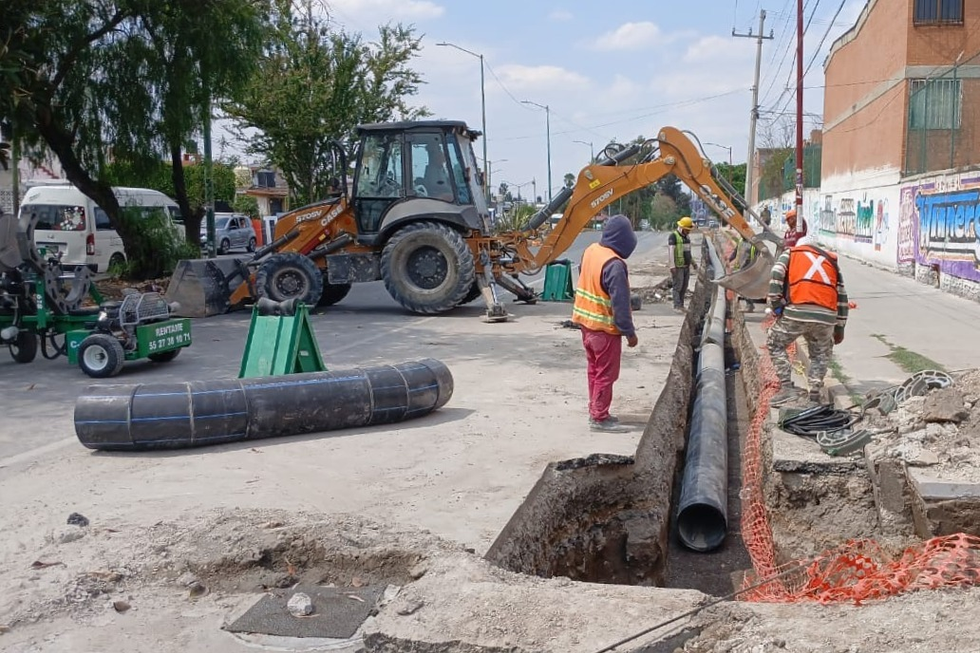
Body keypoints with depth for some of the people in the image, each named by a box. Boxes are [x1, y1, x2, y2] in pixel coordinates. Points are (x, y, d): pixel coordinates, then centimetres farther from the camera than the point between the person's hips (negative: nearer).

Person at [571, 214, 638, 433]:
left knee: (595, 370, 19)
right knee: (606, 374, 3)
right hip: (605, 327, -8)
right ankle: (599, 418, 10)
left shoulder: (591, 251, 1)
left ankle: (595, 411, 28)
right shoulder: (615, 265, -25)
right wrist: (630, 332, -13)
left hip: (586, 321, 9)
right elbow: (620, 304, -23)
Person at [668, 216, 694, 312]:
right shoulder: (673, 236, -10)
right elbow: (671, 251, -16)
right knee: (678, 286, -8)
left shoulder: (687, 236, 16)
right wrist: (672, 266, -21)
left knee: (684, 287, 9)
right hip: (678, 266, -8)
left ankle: (681, 305, 15)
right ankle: (677, 306, -6)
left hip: (686, 266, 8)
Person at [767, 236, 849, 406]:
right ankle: (815, 392, 12)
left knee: (775, 344, 16)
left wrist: (776, 305, 4)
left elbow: (776, 277, 0)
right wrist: (839, 328, 30)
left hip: (797, 313, -3)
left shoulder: (790, 254, 21)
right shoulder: (831, 261, 30)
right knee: (821, 354, 25)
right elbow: (842, 297, 26)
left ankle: (787, 387, 6)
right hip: (826, 317, 3)